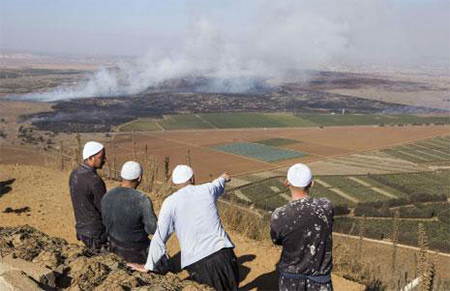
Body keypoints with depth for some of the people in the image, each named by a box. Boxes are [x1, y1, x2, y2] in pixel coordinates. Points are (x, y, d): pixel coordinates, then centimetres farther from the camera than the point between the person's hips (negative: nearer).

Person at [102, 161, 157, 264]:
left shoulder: (106, 197, -11)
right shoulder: (142, 200, -28)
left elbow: (106, 223, 2)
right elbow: (154, 229, -22)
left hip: (115, 249, 5)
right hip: (137, 253, -5)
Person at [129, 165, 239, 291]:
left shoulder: (170, 202, 0)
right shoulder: (207, 190, 8)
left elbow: (160, 237, 1)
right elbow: (218, 185, 35)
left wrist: (148, 266, 11)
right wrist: (223, 178, 59)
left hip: (197, 263, -2)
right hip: (223, 254, 2)